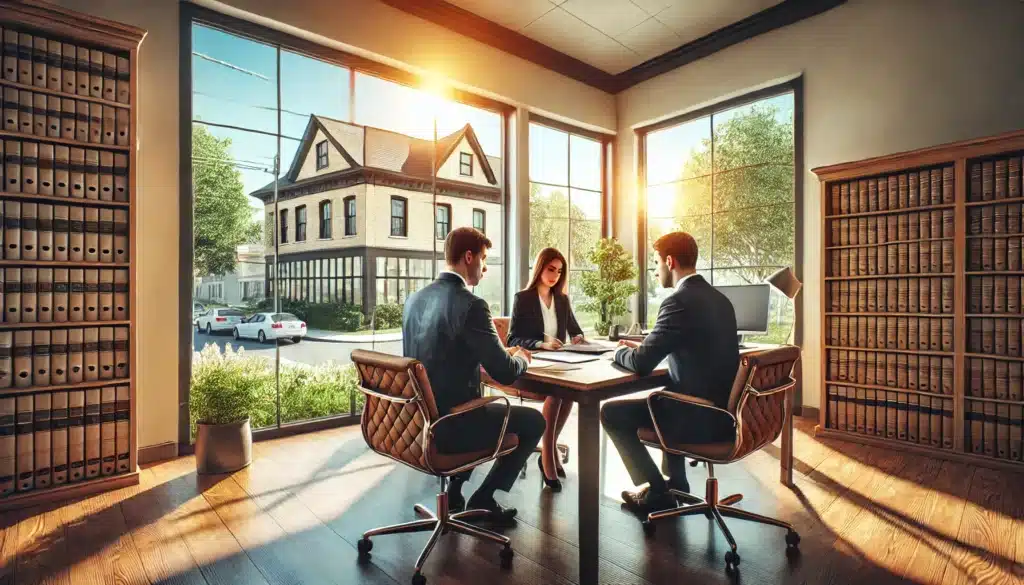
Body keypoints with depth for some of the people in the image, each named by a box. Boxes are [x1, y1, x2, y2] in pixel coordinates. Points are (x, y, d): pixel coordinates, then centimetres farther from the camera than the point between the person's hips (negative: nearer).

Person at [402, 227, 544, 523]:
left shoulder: (415, 298, 3)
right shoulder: (471, 304, -21)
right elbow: (506, 373, -19)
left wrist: (503, 353, 14)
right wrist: (521, 357, 5)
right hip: (449, 424, -8)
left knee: (488, 406, 33)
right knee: (534, 421, 12)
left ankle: (456, 488, 31)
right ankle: (483, 498, 19)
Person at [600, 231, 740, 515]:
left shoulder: (678, 301, -20)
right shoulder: (719, 298, 8)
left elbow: (641, 364, -20)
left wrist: (621, 352, 2)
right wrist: (642, 345, 17)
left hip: (698, 418, -9)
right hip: (723, 411, 9)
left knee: (610, 412, 5)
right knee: (662, 397, 34)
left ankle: (656, 492, 15)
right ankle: (673, 484, 39)